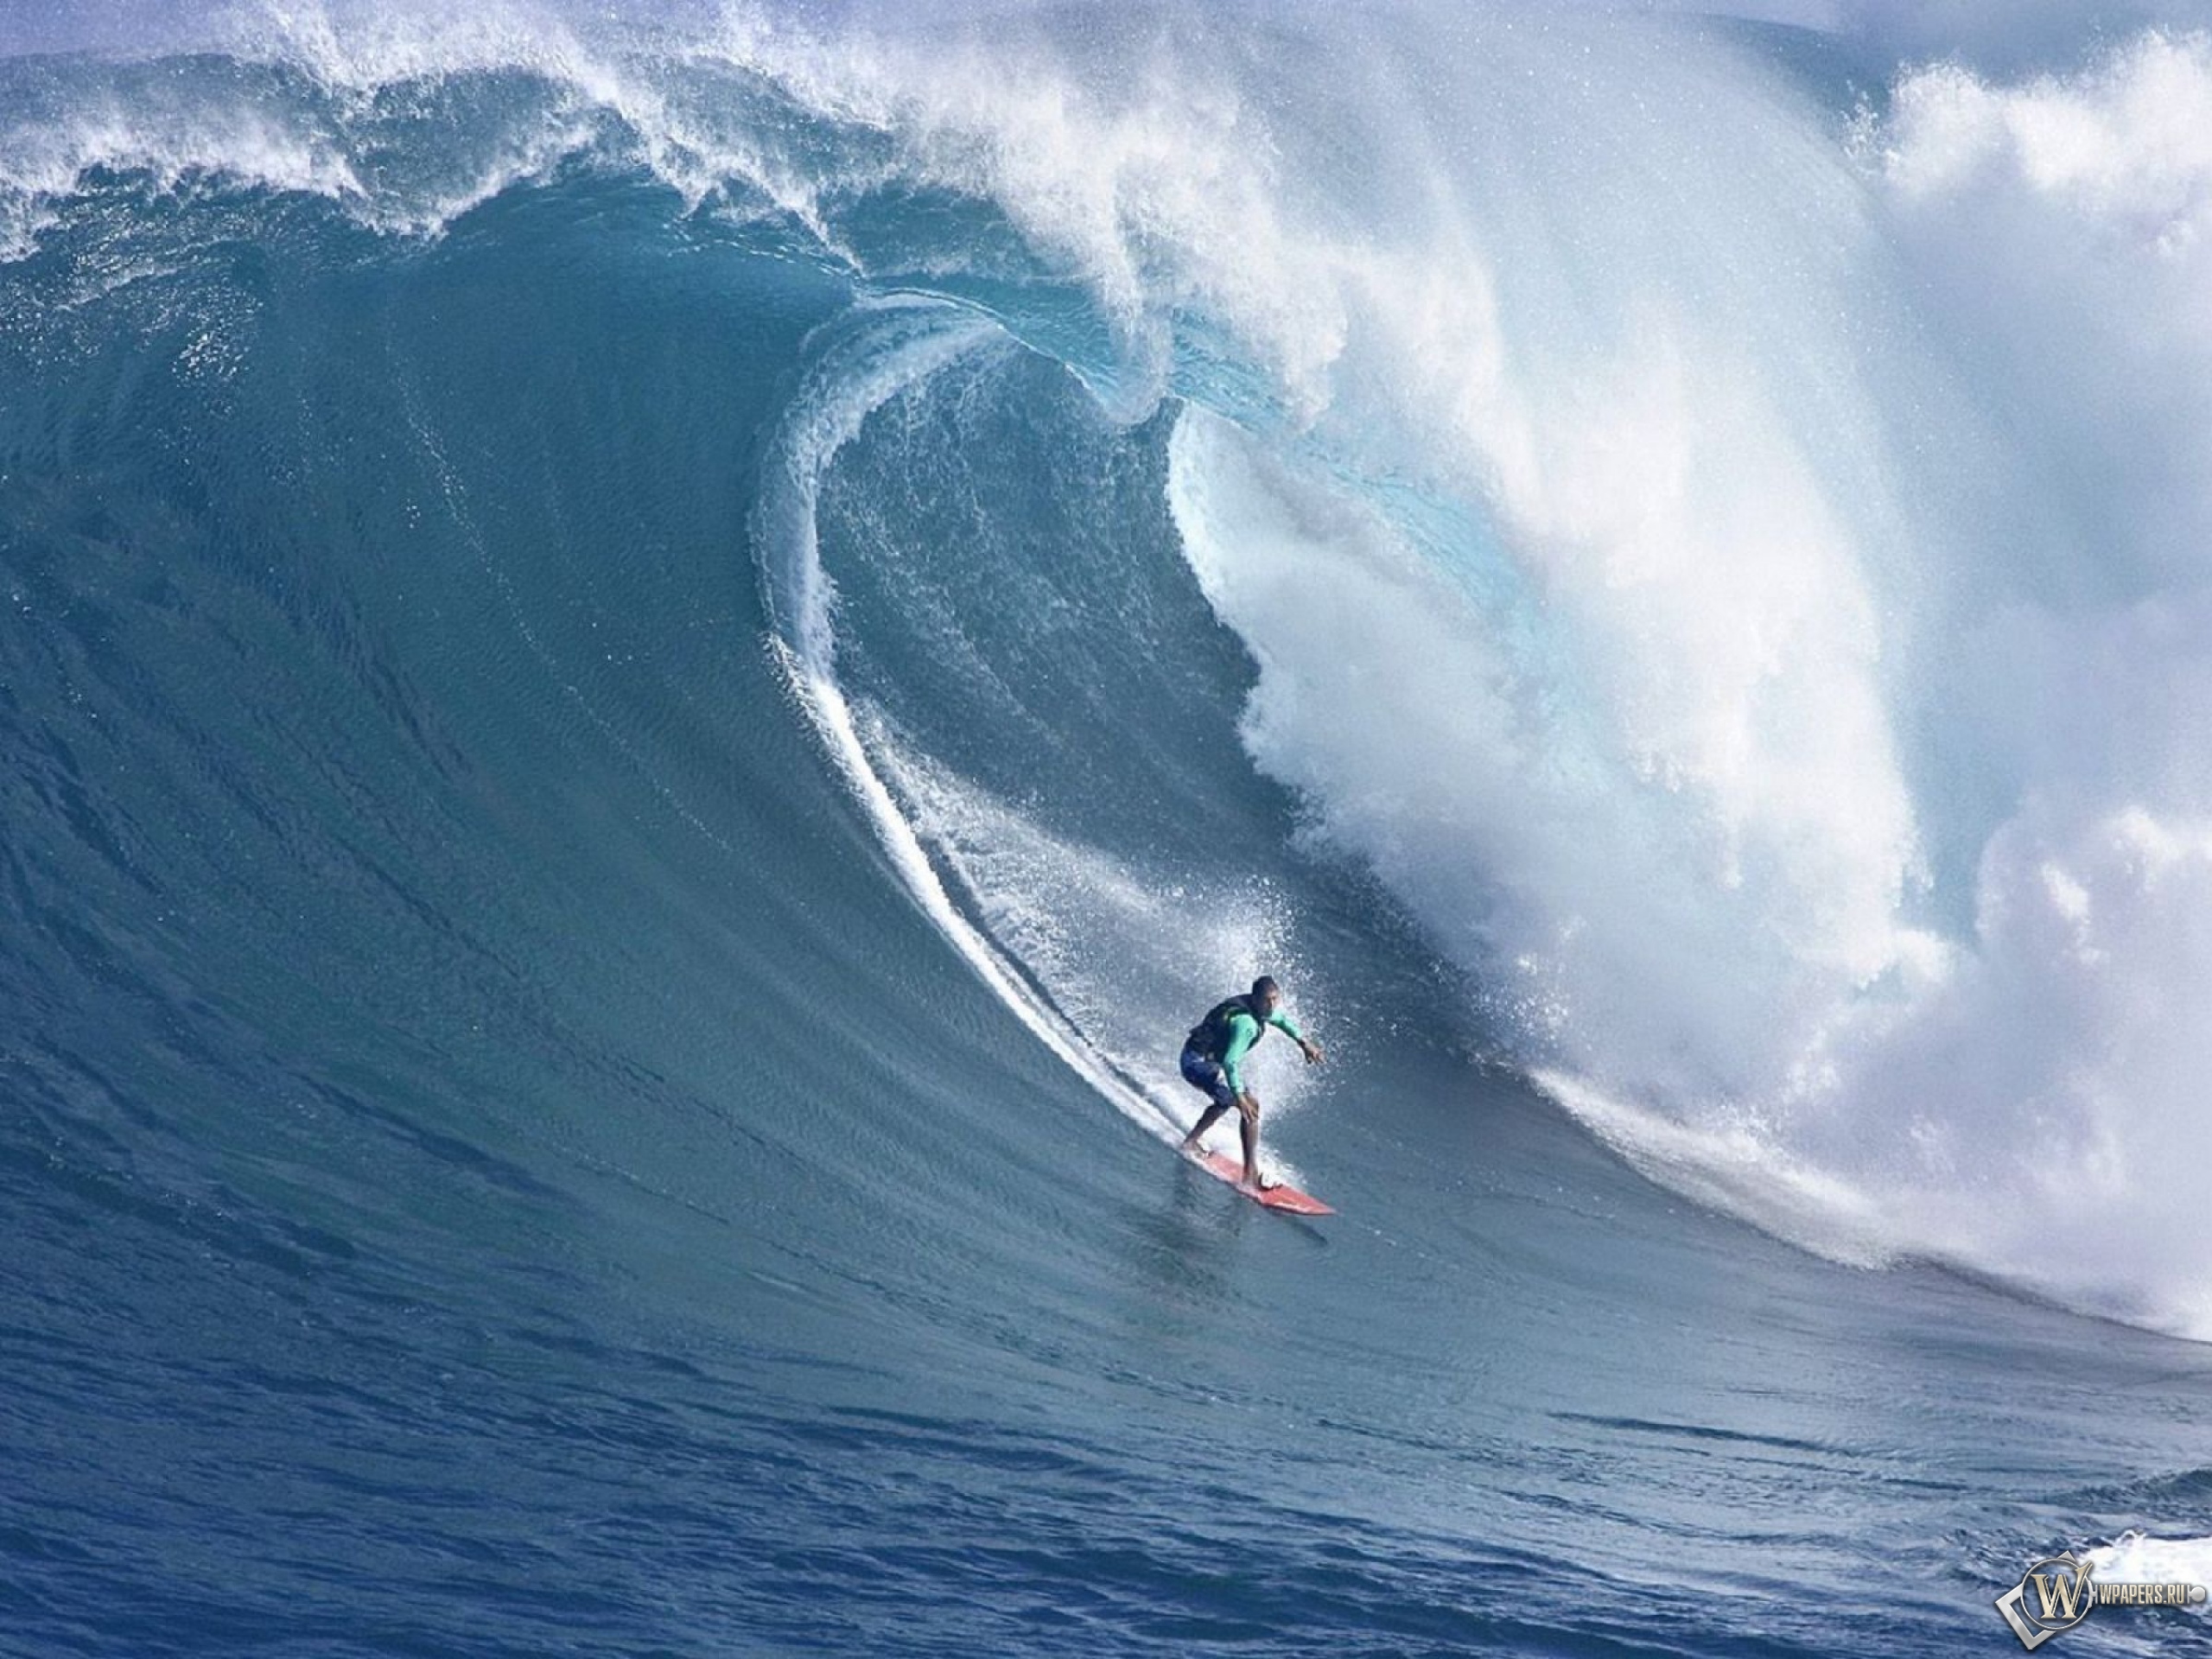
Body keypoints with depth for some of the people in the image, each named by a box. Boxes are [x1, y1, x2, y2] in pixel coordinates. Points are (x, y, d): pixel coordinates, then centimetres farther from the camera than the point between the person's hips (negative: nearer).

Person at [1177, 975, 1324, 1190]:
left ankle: (1191, 1142, 53)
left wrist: (1303, 1043, 24)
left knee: (1226, 1100, 35)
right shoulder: (1246, 1022, -29)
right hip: (1200, 1064, -10)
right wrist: (1241, 1098, -38)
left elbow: (1281, 1019, 24)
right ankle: (1251, 1174, -22)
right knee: (1251, 1105, -20)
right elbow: (1230, 1062, -34)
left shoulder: (1264, 1008, 0)